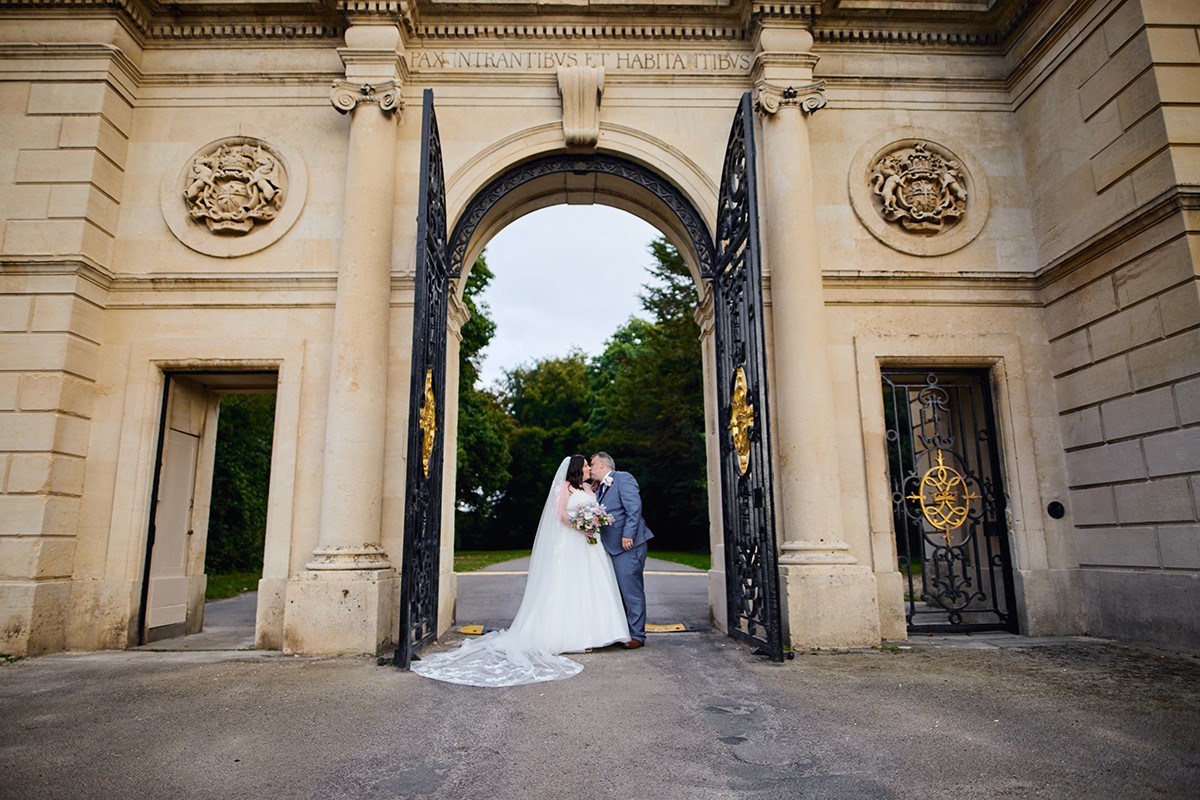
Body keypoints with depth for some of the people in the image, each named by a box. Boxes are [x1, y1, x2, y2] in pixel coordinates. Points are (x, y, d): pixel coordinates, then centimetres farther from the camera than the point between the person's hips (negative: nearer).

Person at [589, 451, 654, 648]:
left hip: (628, 545, -9)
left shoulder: (623, 478, -7)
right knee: (619, 592, 14)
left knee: (631, 591, -5)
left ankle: (636, 635, 3)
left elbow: (634, 508, -17)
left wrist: (628, 535, -22)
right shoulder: (600, 488, 19)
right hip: (613, 548, 9)